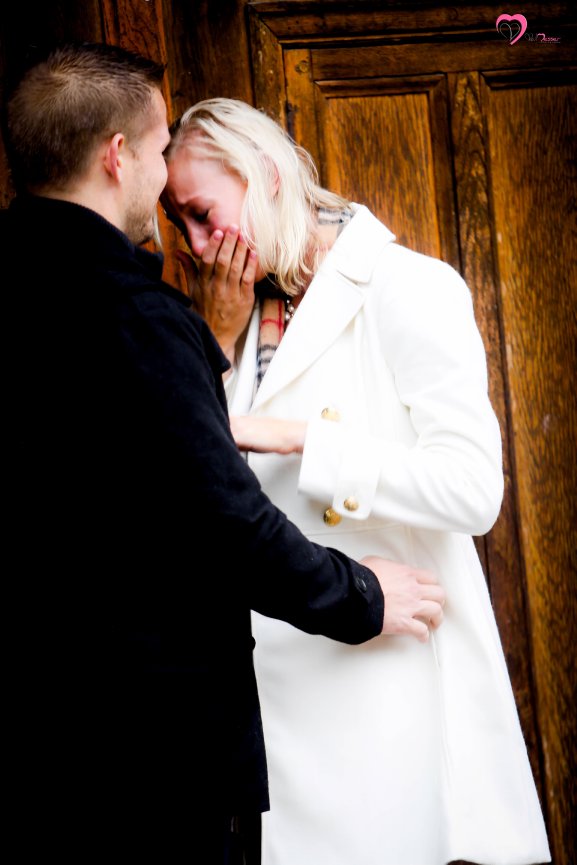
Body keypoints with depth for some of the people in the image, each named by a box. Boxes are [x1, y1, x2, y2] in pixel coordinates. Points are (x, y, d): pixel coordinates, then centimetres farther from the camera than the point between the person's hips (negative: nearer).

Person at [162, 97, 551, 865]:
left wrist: (296, 438, -19)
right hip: (276, 677, 6)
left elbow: (474, 487, -17)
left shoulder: (406, 289, -8)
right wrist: (220, 337, 2)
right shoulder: (249, 311, 12)